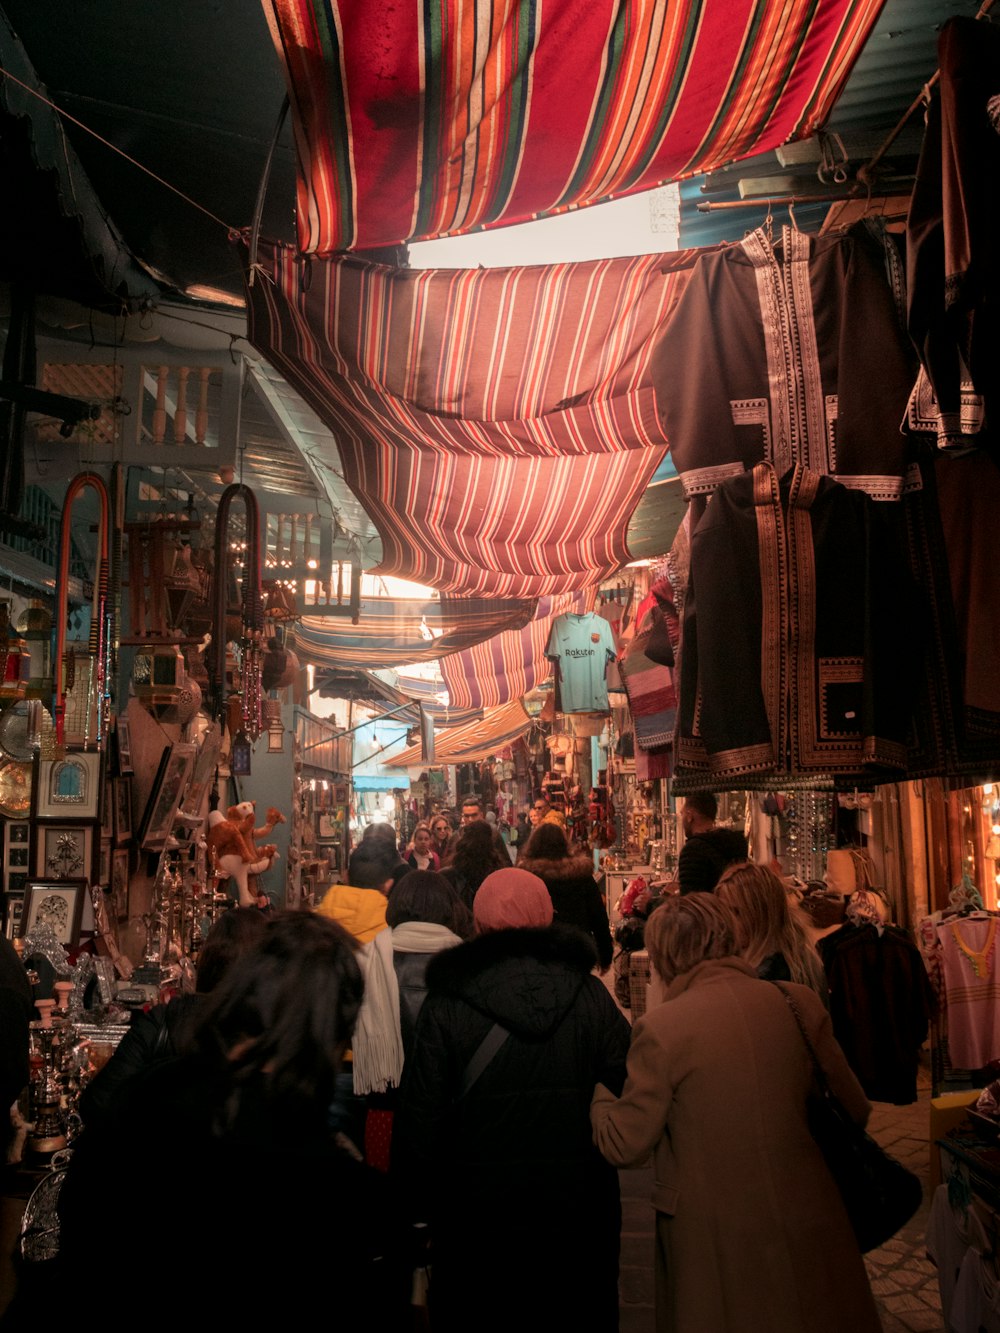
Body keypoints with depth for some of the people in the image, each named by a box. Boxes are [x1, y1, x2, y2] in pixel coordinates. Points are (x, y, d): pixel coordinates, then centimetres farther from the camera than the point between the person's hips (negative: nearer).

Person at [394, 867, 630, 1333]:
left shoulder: (447, 1002, -12)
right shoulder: (589, 992, -8)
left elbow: (420, 1115, -9)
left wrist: (418, 1201, 3)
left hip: (478, 1207, -1)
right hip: (578, 1207, 2)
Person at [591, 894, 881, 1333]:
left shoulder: (660, 1027, -16)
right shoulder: (799, 1003, -6)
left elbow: (625, 1146, -8)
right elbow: (854, 1109, 4)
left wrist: (599, 1092, 11)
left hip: (714, 1239, -3)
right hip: (808, 1226, 3)